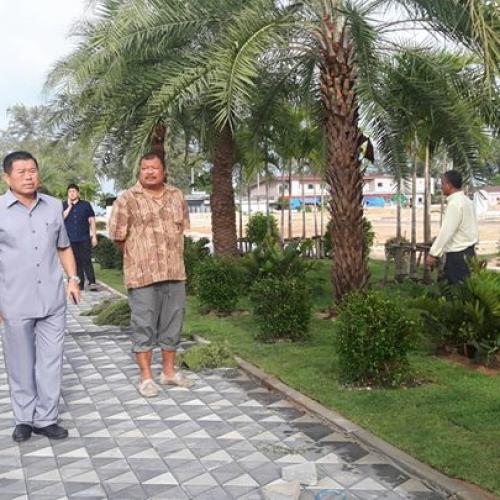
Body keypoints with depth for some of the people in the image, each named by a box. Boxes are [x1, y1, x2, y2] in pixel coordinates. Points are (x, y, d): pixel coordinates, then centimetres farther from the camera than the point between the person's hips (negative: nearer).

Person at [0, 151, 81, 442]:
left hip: (53, 300, 3)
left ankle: (46, 418, 16)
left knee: (51, 361, 5)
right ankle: (25, 418, 22)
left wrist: (73, 278, 6)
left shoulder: (54, 207, 7)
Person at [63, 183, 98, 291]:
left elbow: (92, 220, 7)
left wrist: (94, 236, 1)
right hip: (71, 239, 2)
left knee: (87, 260, -10)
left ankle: (92, 282, -12)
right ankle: (80, 284, 10)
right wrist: (69, 206, -8)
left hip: (84, 238, -2)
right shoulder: (64, 205, 9)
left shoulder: (86, 205, 7)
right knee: (76, 262, 5)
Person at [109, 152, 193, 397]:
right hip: (142, 273, -4)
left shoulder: (177, 196, 8)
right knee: (144, 326, 3)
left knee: (172, 323, 12)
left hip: (175, 272, 5)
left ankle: (169, 371, 27)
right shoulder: (127, 199, -6)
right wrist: (140, 256, 5)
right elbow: (118, 236, -3)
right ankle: (146, 377, 14)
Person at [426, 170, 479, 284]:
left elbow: (446, 231, -21)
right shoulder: (467, 201, 11)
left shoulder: (455, 203, -17)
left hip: (457, 255, -9)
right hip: (468, 251, 9)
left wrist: (433, 253, -17)